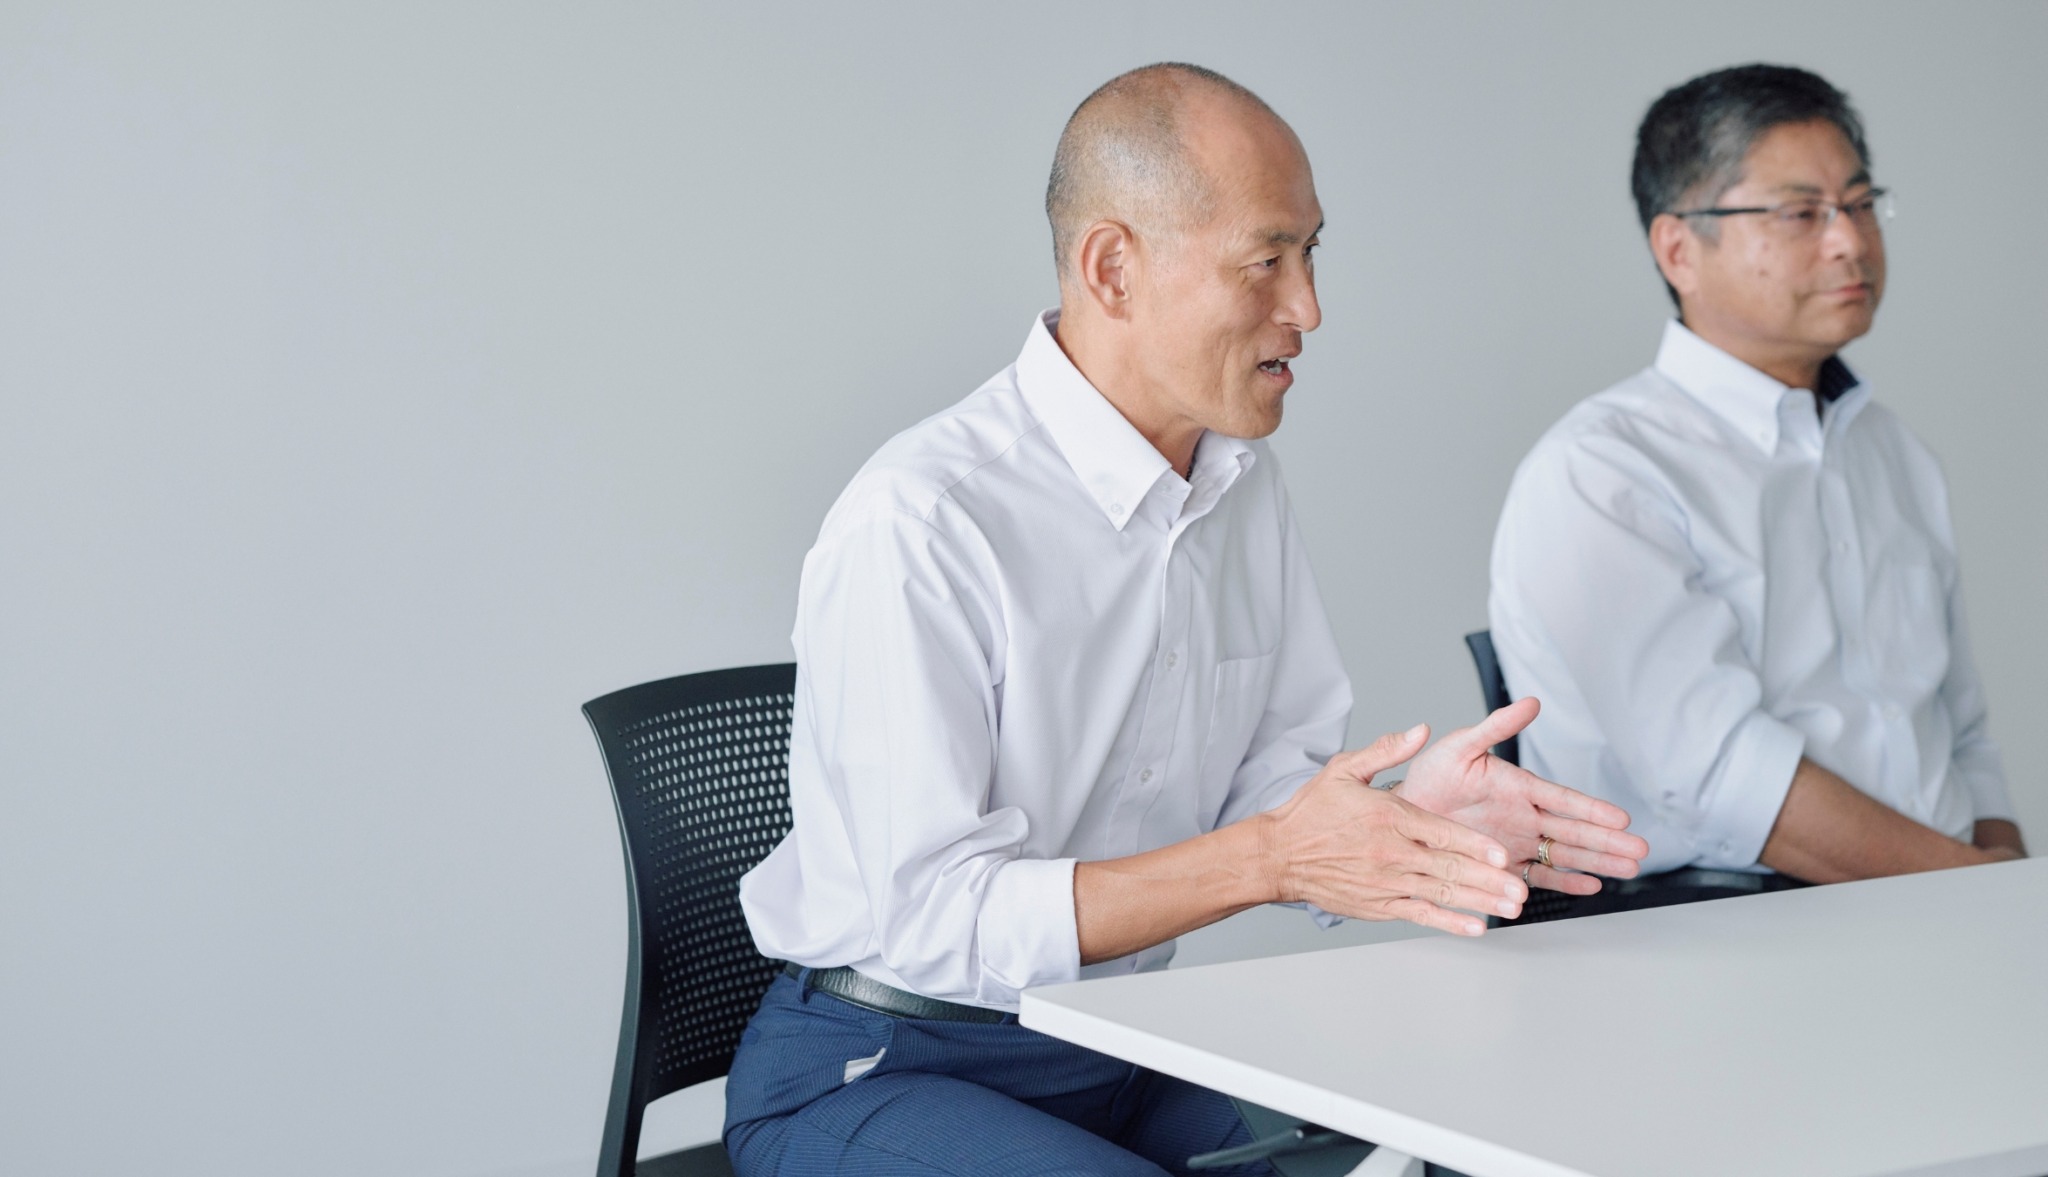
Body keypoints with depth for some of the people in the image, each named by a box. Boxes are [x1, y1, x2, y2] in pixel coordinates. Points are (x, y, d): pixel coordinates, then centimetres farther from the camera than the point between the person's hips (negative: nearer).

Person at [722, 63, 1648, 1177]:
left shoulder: (1243, 482, 5)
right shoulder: (918, 521, -22)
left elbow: (1273, 782, 9)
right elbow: (935, 918, -23)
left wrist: (1406, 814, -14)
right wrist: (1269, 860, -30)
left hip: (1124, 1052, 7)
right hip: (875, 1073, -7)